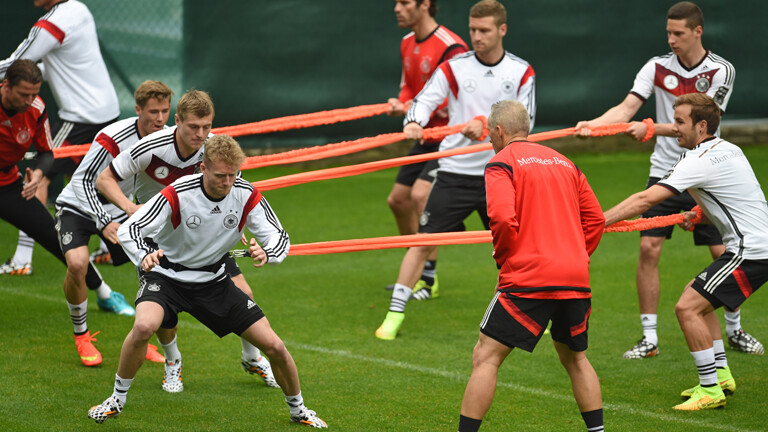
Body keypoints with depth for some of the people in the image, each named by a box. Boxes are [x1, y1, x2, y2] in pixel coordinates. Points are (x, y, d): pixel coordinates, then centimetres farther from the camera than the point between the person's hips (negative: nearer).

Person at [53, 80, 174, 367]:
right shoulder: (113, 138, -30)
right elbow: (82, 180, -24)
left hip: (119, 209, 6)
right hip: (77, 207, -6)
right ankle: (81, 336, -6)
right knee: (77, 264, -28)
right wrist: (103, 222, -31)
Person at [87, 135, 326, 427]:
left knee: (274, 346, -4)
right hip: (167, 275, -3)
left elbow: (280, 238, -11)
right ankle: (117, 399, -11)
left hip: (214, 280, 3)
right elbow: (128, 229, -26)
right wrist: (144, 255, -48)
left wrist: (265, 254, -36)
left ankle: (298, 410, 24)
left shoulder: (247, 196, -16)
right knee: (144, 326, -35)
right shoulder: (178, 194, -26)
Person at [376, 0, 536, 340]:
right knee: (424, 242, -6)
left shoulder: (521, 72, 2)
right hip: (455, 172, -1)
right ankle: (394, 315, 0)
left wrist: (487, 126, -19)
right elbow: (425, 99, -12)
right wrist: (413, 122, -34)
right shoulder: (454, 67, -2)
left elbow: (524, 122, -3)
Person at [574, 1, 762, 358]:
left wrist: (651, 129, -27)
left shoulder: (721, 71, -8)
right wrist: (593, 124, -28)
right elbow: (627, 108, -10)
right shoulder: (657, 67, -1)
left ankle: (734, 329, 21)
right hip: (665, 173, 1)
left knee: (723, 252, 0)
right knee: (649, 249, -8)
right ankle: (649, 338, -1)